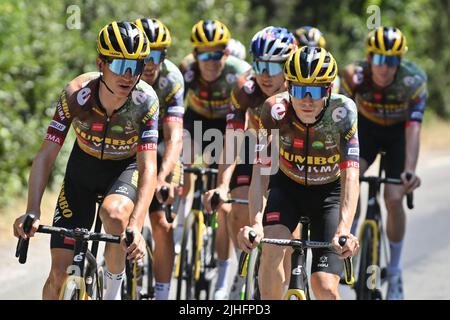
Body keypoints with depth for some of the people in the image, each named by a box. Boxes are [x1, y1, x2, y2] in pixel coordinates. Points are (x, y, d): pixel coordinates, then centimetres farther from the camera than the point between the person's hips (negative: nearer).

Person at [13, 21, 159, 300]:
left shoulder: (145, 100, -29)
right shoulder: (76, 94, -28)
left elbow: (148, 167, -32)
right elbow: (46, 156, -26)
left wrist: (136, 225, -46)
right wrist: (32, 211, -39)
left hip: (126, 169, -1)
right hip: (84, 168, 1)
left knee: (114, 213, -36)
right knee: (60, 271, -7)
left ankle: (115, 284, -8)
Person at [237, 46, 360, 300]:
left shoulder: (343, 111, -29)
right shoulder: (275, 110, -26)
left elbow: (350, 175, -35)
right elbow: (261, 171, -30)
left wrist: (344, 229, -49)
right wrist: (255, 223, -46)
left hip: (329, 191, -1)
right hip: (288, 185, 1)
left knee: (325, 288, -14)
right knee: (272, 247, -29)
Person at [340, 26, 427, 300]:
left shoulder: (413, 81, -31)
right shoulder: (355, 76, -29)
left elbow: (414, 128, -37)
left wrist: (410, 170, -50)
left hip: (398, 131, -1)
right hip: (367, 126, 1)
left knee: (394, 199, -12)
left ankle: (395, 271, 5)